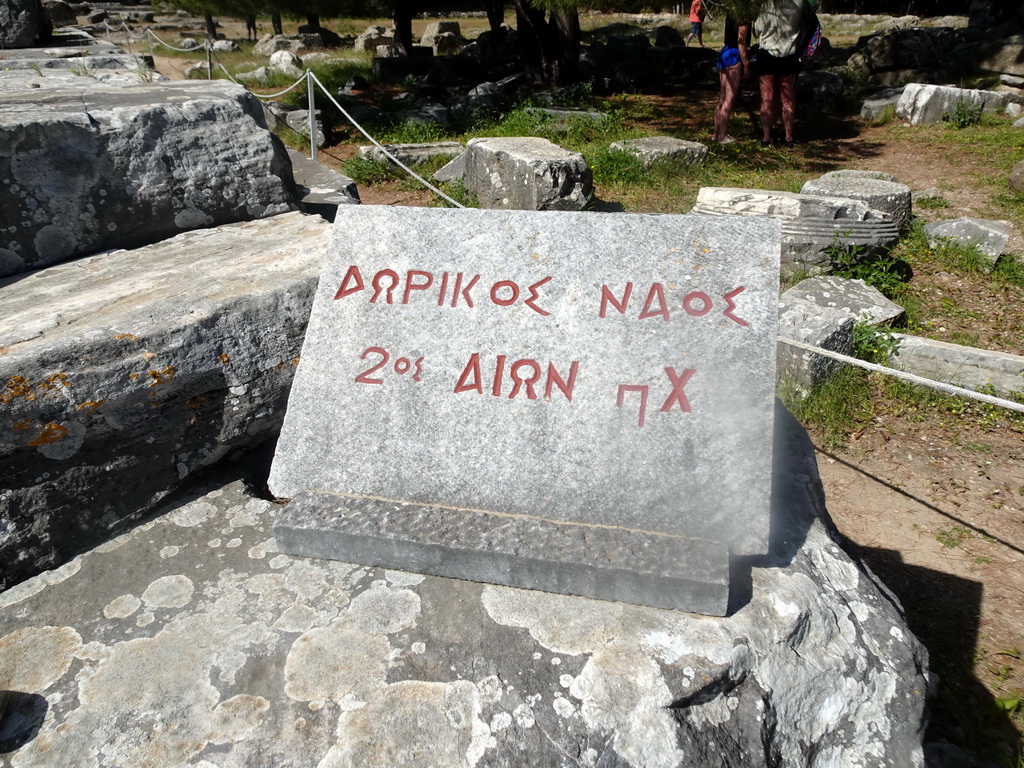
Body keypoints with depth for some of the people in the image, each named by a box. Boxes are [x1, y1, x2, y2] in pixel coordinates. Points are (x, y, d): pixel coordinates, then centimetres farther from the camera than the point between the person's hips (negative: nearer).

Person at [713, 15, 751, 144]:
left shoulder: (731, 15, 11)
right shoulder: (744, 20, -15)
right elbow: (741, 42, -17)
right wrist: (746, 64, -14)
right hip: (734, 57, -9)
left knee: (722, 98, 13)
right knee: (730, 99, -6)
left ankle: (717, 133, 19)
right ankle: (723, 136, -4)